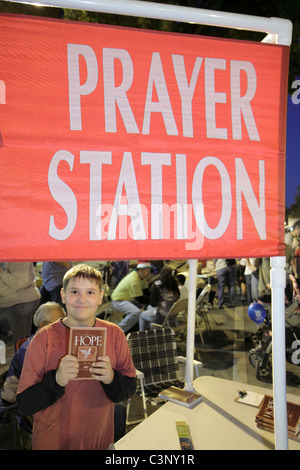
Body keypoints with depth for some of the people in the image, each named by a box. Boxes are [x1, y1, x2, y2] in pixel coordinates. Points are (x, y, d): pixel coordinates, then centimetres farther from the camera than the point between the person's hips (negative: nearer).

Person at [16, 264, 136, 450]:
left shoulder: (114, 334, -8)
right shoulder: (44, 338, -15)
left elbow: (130, 389, -5)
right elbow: (24, 405, -14)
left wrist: (112, 379, -25)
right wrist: (56, 380, -30)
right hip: (51, 443, -2)